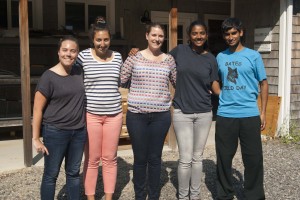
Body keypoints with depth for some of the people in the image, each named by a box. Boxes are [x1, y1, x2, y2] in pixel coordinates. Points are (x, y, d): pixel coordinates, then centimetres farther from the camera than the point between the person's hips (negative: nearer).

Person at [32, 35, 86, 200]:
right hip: (55, 132, -4)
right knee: (51, 174, 8)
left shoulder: (79, 72, 2)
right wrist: (36, 138, -11)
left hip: (79, 131, 5)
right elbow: (37, 109, -10)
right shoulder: (49, 76, -13)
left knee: (73, 172, 16)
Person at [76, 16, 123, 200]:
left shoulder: (117, 57, 6)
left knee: (110, 158, 10)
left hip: (114, 115, 3)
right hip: (90, 114, -2)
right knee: (92, 159, 6)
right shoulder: (83, 56, -4)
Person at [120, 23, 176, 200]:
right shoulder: (134, 57, 0)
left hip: (161, 115, 1)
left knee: (155, 158, 11)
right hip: (136, 115, -1)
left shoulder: (169, 60, 6)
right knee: (140, 158, 8)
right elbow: (120, 80, 5)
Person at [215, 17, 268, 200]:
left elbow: (263, 84, 4)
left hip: (250, 115, -2)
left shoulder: (253, 56, 2)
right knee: (224, 157, 9)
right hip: (225, 115, 2)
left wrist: (263, 113, -1)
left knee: (253, 159, 4)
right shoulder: (220, 57, 9)